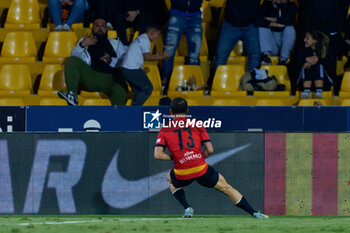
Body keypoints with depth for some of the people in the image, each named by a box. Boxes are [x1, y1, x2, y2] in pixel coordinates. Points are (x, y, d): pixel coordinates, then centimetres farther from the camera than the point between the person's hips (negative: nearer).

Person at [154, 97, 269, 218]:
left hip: (182, 175, 0)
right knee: (226, 187, 17)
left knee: (170, 179, 35)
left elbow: (157, 155, -5)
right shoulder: (197, 125, 8)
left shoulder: (165, 130, 7)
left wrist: (172, 157, 12)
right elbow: (210, 150, 2)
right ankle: (254, 213, 11)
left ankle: (187, 208, 17)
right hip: (202, 170, 0)